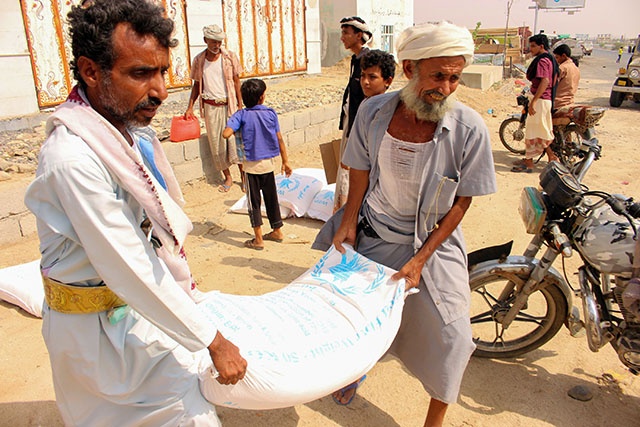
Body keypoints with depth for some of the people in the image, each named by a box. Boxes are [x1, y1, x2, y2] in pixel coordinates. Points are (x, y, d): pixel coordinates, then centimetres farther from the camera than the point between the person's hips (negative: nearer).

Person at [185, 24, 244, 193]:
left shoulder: (230, 57, -2)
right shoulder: (199, 60, 3)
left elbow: (236, 82, 1)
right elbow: (197, 85, 11)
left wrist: (240, 105, -4)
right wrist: (190, 107, 5)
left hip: (229, 105, -2)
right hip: (210, 107, 2)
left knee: (235, 139, -3)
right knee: (216, 143, 5)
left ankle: (243, 175, 10)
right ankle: (227, 178, 17)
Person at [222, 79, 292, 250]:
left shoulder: (241, 115, -10)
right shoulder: (271, 113, -3)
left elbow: (226, 133, -22)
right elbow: (279, 139, -1)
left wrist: (236, 127, 0)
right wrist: (285, 161, 8)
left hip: (252, 164, -3)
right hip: (269, 162, 3)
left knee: (254, 201, 6)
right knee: (271, 197, 17)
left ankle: (258, 239, 8)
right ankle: (277, 231, 30)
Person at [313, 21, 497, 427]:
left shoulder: (469, 128, -20)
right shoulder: (373, 112, -13)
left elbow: (461, 202, -13)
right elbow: (360, 171, 0)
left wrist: (420, 259, -16)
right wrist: (349, 222, -10)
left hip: (431, 241, -1)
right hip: (370, 235, 2)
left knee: (448, 336, -1)